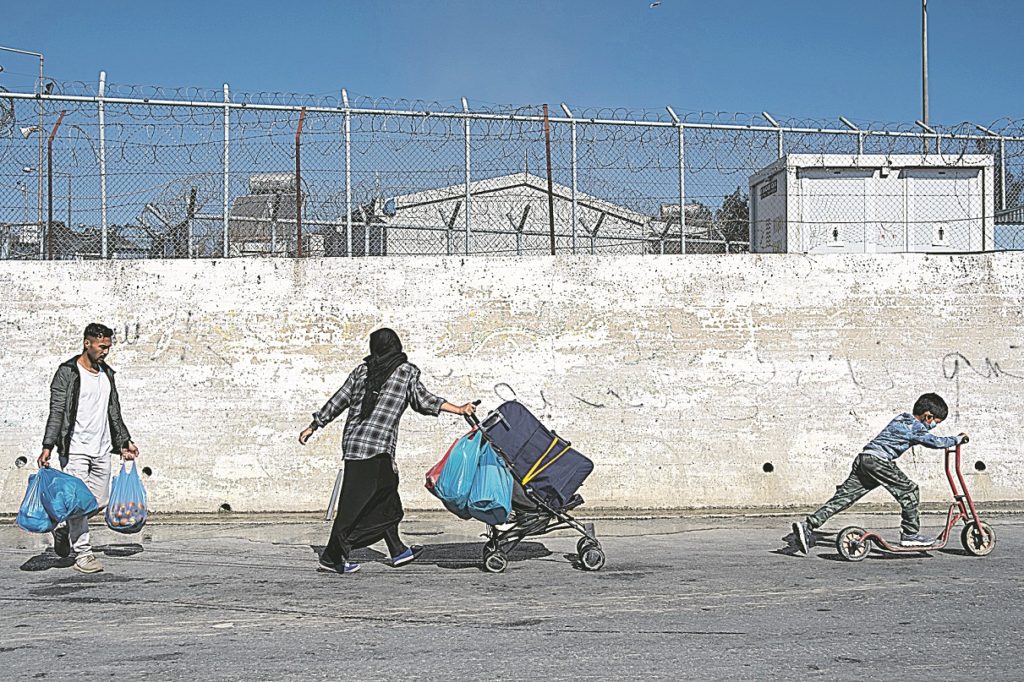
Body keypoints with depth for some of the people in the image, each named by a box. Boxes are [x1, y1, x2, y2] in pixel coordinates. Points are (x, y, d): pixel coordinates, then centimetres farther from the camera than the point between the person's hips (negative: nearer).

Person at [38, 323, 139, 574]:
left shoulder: (107, 374, 13)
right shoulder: (67, 373, -6)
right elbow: (57, 412, -11)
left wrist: (124, 441, 19)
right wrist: (47, 446, -19)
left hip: (101, 449, 6)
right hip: (75, 449, -6)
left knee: (100, 501, 7)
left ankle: (64, 529, 31)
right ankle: (83, 554, 2)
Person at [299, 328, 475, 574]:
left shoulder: (363, 370, 14)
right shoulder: (406, 370, 3)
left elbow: (339, 400, 14)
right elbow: (421, 400, -5)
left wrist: (314, 426, 22)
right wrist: (459, 409, -1)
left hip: (352, 440, 6)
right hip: (376, 445, -6)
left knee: (386, 495, 15)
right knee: (354, 503, -4)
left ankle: (397, 551, 20)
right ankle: (333, 557, -3)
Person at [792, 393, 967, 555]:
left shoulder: (902, 419, 25)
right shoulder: (915, 427, -2)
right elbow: (935, 442, -7)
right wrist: (958, 439, 7)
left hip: (863, 459, 9)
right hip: (878, 461, -9)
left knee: (844, 496, 3)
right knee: (909, 491, -1)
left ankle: (809, 525, -5)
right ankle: (910, 535, 3)